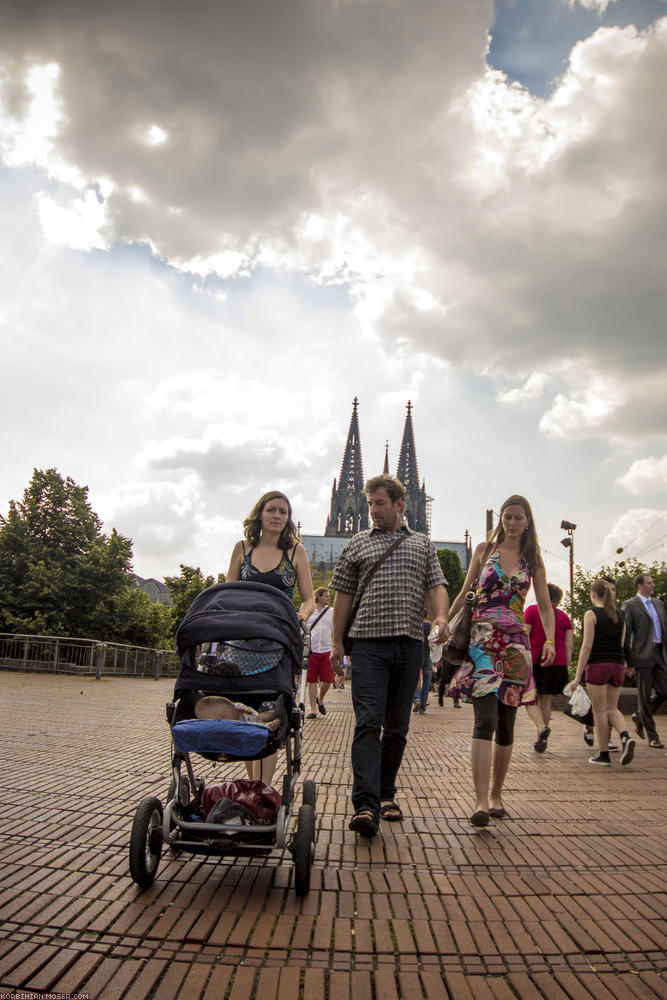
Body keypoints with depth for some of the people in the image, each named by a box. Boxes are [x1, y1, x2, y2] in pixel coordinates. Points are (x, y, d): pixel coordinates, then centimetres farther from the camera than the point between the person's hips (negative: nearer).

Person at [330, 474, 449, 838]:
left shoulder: (422, 544, 15)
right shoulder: (357, 544, 12)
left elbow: (436, 587, 7)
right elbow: (343, 595, 11)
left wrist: (440, 616, -15)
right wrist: (337, 642, 6)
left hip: (409, 643, 2)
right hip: (368, 643, -2)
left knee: (397, 725, 10)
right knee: (368, 721, -13)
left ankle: (386, 795, 24)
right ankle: (366, 806, -16)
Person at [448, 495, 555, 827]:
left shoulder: (533, 559, 11)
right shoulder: (484, 550, 8)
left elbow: (545, 605, 9)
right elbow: (464, 593, 13)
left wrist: (549, 640, -7)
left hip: (515, 644, 2)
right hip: (481, 640, -2)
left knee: (506, 725, 7)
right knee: (486, 720, -15)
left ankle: (495, 794, 23)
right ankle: (481, 802, -18)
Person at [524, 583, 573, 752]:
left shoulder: (532, 610, -1)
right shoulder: (564, 616, 11)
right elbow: (569, 646, 7)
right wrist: (566, 668, 10)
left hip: (535, 660, -4)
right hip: (558, 663, 4)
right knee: (546, 700, 12)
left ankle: (542, 727, -21)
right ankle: (540, 739, 14)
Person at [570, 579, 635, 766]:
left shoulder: (592, 614, -8)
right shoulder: (619, 615, 10)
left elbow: (587, 647, -12)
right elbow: (621, 644, 12)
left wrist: (578, 676, -11)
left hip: (597, 665, -5)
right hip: (617, 665, 6)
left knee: (599, 710, 3)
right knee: (611, 708, 15)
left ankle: (603, 754, 8)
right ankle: (626, 737, -11)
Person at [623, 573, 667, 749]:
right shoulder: (630, 605, -4)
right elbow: (625, 635, -7)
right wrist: (627, 661, -11)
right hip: (643, 654, -6)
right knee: (644, 695, 1)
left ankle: (639, 716, 26)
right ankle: (652, 736, 10)